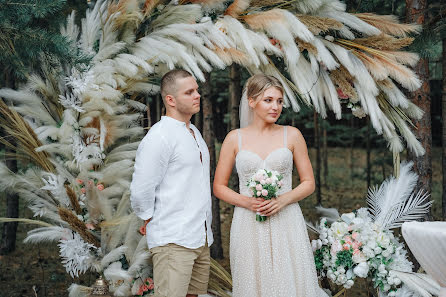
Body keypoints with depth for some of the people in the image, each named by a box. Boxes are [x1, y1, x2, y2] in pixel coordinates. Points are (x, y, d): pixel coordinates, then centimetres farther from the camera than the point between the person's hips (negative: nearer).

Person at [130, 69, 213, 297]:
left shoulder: (195, 133, 17)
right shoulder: (159, 137, -13)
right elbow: (140, 191, -15)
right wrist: (153, 221, -2)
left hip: (201, 239, 9)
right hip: (172, 241, -9)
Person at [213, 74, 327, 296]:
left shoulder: (292, 135, 4)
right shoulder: (234, 139, 4)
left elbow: (309, 183, 7)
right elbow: (219, 187, 7)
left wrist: (284, 199, -11)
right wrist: (246, 201, -10)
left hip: (286, 224, 0)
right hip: (248, 226, 0)